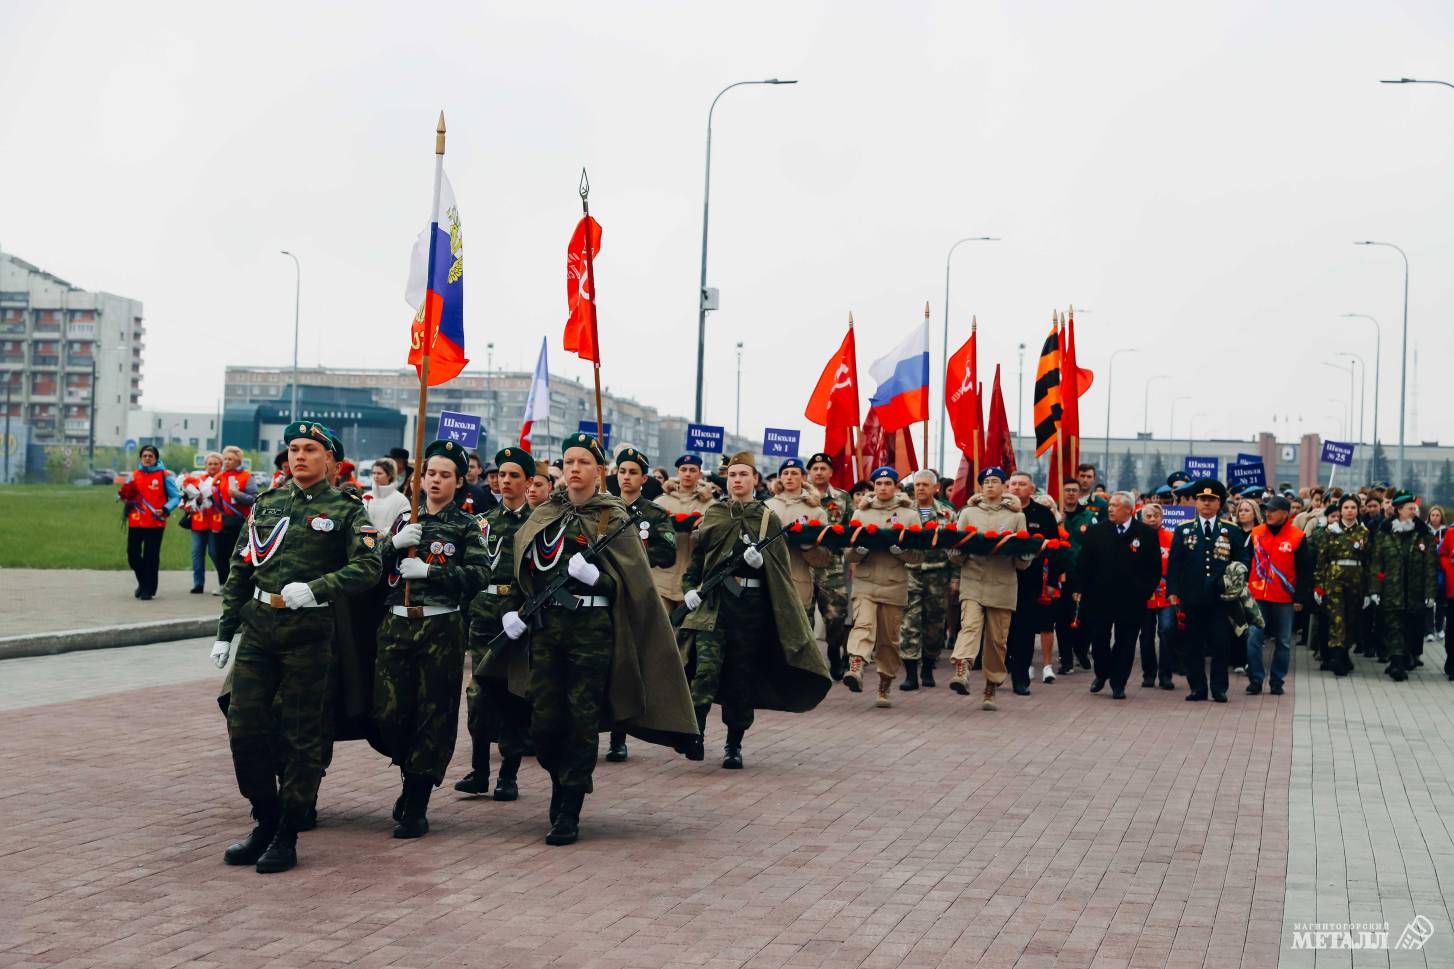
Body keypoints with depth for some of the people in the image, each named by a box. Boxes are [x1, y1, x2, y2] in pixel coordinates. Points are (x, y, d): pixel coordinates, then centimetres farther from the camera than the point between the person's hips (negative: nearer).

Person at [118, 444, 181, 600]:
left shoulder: (165, 476, -2)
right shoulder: (134, 475, 12)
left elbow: (176, 497, -2)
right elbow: (127, 496, 16)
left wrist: (165, 510, -17)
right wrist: (124, 495, -7)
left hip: (155, 523, -4)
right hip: (135, 522, 4)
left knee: (151, 557, -2)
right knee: (132, 555, 6)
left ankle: (148, 589, 9)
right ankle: (143, 582, 28)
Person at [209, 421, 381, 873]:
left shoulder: (346, 509, -1)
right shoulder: (266, 503, 13)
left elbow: (368, 567, -12)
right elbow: (240, 569, 15)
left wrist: (314, 589, -24)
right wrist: (225, 631, 12)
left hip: (308, 630, -4)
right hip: (258, 626, 4)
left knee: (302, 735, 1)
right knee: (243, 724, 2)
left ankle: (287, 836, 11)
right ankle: (265, 822, 18)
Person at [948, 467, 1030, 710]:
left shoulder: (1016, 516, 14)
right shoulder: (968, 513, 15)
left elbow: (1022, 563, 12)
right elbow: (954, 555, 13)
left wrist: (1024, 554, -11)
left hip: (1003, 587, 1)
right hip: (973, 583, -1)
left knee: (997, 639, 2)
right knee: (969, 626, -22)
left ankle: (991, 688, 12)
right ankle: (961, 672, -40)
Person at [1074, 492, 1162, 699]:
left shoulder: (1147, 534, -1)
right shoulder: (1096, 531, 3)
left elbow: (1155, 568, 2)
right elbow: (1083, 563, 5)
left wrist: (1146, 591, -3)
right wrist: (1080, 589, 0)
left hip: (1131, 601, -1)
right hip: (1099, 597, 1)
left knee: (1125, 643, 4)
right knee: (1099, 640, 6)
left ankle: (1118, 683, 15)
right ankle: (1101, 673, 29)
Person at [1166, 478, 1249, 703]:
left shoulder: (1232, 531, 7)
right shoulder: (1183, 530, 7)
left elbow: (1242, 561, 10)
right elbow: (1173, 563, 5)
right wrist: (1172, 591, -2)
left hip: (1221, 598, 0)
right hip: (1192, 598, 1)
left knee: (1220, 644, 1)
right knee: (1192, 645, 3)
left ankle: (1219, 689, 10)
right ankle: (1197, 688, 12)